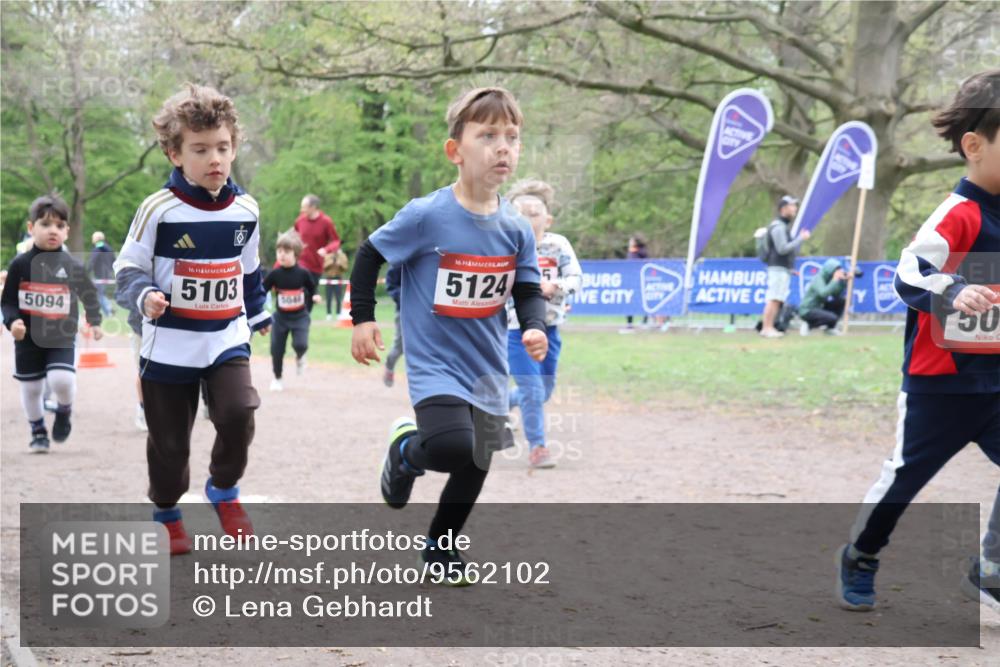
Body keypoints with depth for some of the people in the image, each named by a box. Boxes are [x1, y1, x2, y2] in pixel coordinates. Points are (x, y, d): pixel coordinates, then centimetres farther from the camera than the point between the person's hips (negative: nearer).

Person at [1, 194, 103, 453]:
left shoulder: (72, 266, -5)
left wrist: (94, 322, 20)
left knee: (62, 380, -21)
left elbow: (89, 295, 12)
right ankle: (38, 432, 33)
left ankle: (64, 411, 13)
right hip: (28, 338, 1)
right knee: (30, 387, 10)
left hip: (62, 338, -1)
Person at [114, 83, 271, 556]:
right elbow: (129, 268, -6)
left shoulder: (246, 210, 2)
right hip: (169, 348, -2)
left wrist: (258, 314, 26)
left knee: (238, 413, -20)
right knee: (169, 441, 7)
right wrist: (145, 296, -25)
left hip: (227, 340, 2)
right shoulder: (158, 209, -13)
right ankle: (166, 514, 32)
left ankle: (224, 490, 8)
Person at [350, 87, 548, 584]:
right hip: (435, 363, -5)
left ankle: (441, 547, 38)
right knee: (453, 449, -26)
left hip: (486, 370, 5)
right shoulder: (426, 216, -15)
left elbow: (529, 290, 6)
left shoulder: (515, 229, -2)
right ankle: (406, 449, 9)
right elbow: (369, 255, -3)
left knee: (474, 469, 13)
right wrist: (362, 319, -3)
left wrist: (534, 328, -14)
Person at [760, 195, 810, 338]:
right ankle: (766, 328, -16)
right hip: (779, 268, -10)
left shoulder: (783, 226, 21)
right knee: (774, 299, -13)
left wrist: (800, 238, 12)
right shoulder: (778, 227, -11)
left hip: (784, 269, 10)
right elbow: (782, 249, -19)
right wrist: (801, 239, -15)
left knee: (778, 300, 7)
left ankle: (769, 328, 7)